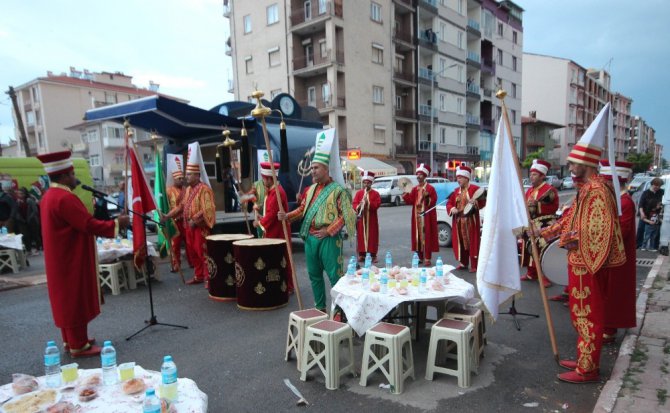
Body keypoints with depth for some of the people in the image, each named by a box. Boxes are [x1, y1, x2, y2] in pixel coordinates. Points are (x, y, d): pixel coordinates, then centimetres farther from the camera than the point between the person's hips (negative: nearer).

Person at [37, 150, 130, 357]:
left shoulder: (49, 196, 9)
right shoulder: (65, 198, -23)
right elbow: (89, 225, -24)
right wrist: (117, 223, -13)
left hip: (61, 259, 10)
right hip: (72, 260, -10)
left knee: (67, 299, 18)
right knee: (76, 301, 0)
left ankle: (71, 339, 30)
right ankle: (79, 345, 11)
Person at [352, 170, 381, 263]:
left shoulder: (375, 193, 3)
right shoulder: (359, 193, 7)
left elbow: (377, 204, -7)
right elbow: (354, 204, 1)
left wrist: (368, 203, -19)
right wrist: (358, 207, -21)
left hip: (372, 219, -1)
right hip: (361, 218, 1)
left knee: (372, 236, 0)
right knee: (361, 236, 3)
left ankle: (373, 255, 6)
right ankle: (361, 254, 11)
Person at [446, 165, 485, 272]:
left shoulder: (475, 189, -4)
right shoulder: (456, 191, 13)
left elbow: (483, 202, -9)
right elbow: (449, 203, 13)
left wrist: (475, 202, -28)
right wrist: (452, 209, -8)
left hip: (471, 221, -6)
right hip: (458, 221, 6)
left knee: (472, 242, -4)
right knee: (460, 242, 10)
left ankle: (474, 266, 1)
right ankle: (463, 263, 22)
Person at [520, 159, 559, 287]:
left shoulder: (550, 190, -10)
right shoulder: (529, 190, 14)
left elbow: (554, 207, -17)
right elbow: (525, 206, 21)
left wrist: (537, 205, -23)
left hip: (545, 226, -8)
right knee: (529, 249, 11)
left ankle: (546, 276, -2)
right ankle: (531, 273, 24)